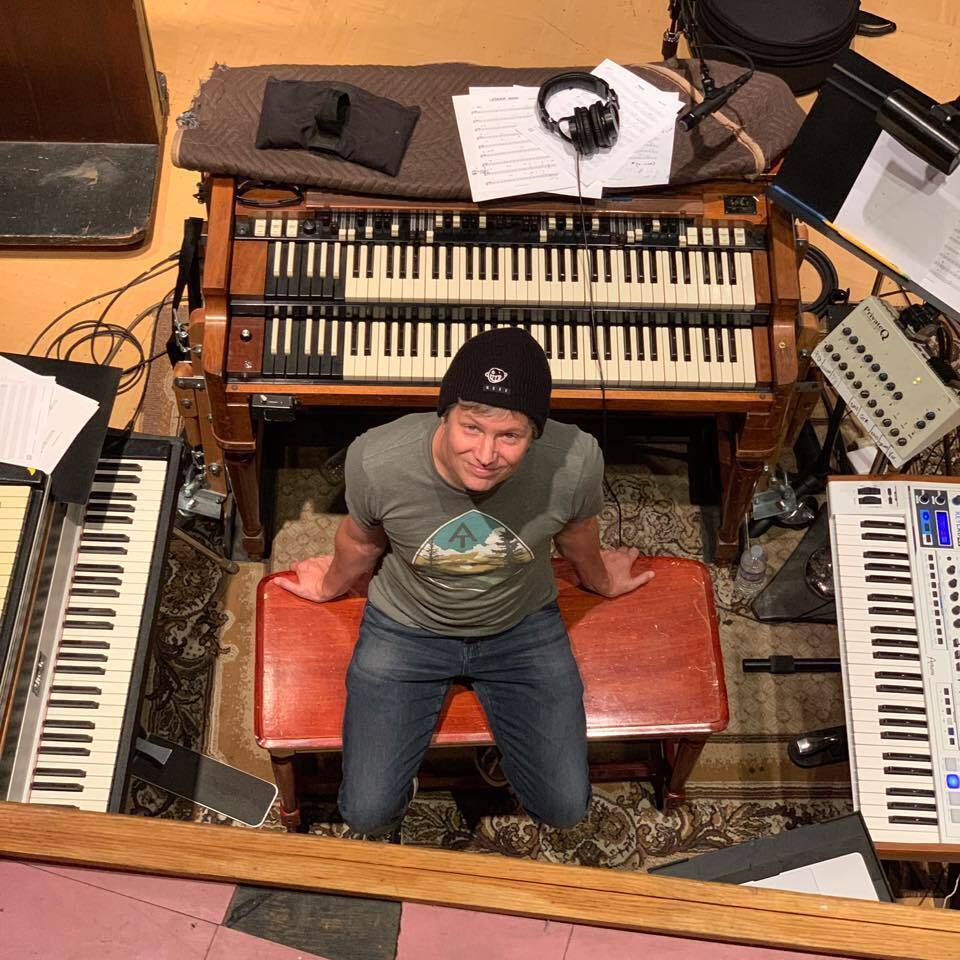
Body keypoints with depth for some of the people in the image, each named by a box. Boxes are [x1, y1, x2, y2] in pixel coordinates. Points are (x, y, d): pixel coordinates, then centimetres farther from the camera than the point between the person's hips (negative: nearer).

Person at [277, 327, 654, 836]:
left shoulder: (576, 461, -32)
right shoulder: (375, 460, -33)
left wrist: (600, 580, 17)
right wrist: (330, 585, 15)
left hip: (523, 626, 1)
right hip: (405, 627, 0)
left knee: (566, 808, 3)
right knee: (367, 814, -5)